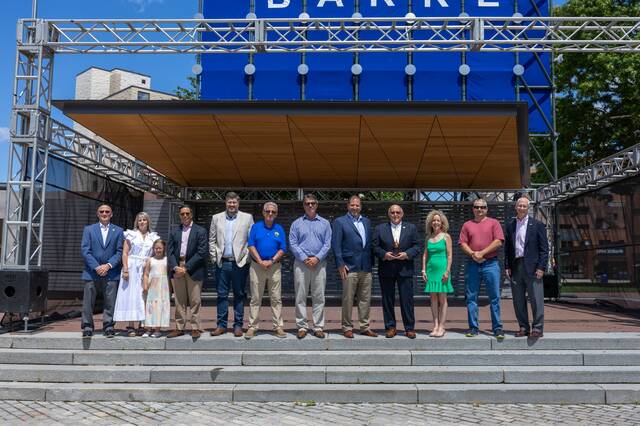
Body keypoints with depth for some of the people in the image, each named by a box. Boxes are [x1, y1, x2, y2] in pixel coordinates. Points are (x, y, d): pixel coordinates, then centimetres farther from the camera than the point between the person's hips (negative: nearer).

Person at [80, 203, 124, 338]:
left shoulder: (118, 231, 9)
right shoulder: (88, 229, 9)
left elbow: (119, 252, 3)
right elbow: (85, 250, 0)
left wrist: (108, 265, -11)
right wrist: (96, 267, -11)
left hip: (111, 272, 0)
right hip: (92, 272, 0)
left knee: (110, 302, 1)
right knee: (88, 302, 2)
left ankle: (108, 327, 10)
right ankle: (87, 327, 12)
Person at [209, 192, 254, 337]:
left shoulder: (247, 218, 4)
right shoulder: (216, 218, 10)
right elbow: (212, 240, 11)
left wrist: (247, 256, -4)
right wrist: (214, 257, 4)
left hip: (240, 263, -2)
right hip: (222, 263, 2)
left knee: (239, 295, 4)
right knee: (222, 295, 6)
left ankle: (238, 325, 12)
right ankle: (221, 325, 14)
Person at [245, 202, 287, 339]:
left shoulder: (279, 229, 8)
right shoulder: (256, 227, 6)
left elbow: (282, 249, 2)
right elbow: (251, 246, -1)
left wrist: (271, 261, -11)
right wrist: (260, 261, -11)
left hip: (274, 266, 1)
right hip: (257, 266, 0)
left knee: (276, 299, 2)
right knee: (255, 299, 3)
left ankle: (278, 327, 7)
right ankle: (252, 327, 9)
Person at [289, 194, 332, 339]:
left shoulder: (325, 223, 9)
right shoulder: (296, 223, 8)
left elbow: (327, 244, 2)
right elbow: (293, 244, 0)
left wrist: (317, 258, -11)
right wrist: (305, 259, -10)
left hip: (319, 264, 1)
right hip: (301, 264, 0)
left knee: (319, 297, 2)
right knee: (300, 297, 1)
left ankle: (318, 327, 8)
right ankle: (302, 326, 8)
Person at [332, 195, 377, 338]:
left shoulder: (366, 222, 16)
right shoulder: (340, 222, 0)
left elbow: (370, 243, 17)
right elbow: (336, 244, -5)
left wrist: (371, 262, 11)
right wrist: (340, 264, -11)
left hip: (366, 268, 5)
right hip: (349, 267, -5)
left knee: (365, 299, 9)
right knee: (348, 299, 1)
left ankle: (364, 327, 19)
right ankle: (347, 328, 12)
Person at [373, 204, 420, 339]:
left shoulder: (411, 228, 9)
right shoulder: (380, 228, 8)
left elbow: (417, 246, 5)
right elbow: (375, 247, 4)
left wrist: (407, 254, -11)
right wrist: (384, 254, -13)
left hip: (405, 269, 0)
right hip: (386, 270, 1)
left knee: (407, 299, 1)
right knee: (388, 300, 6)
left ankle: (409, 328, 10)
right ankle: (390, 327, 16)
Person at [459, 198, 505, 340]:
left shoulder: (493, 223, 7)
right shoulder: (467, 225, 13)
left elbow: (498, 242, -4)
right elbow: (462, 244, 6)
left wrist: (482, 253, -11)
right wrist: (473, 254, -11)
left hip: (491, 264, -2)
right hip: (472, 264, 2)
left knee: (495, 297, -1)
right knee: (471, 297, 3)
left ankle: (497, 328, 5)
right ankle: (473, 328, 10)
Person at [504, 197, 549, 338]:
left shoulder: (537, 225, 2)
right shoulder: (510, 225, 12)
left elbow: (544, 248, -1)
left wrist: (541, 267, -9)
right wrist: (507, 266, 5)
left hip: (532, 267, -4)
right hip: (515, 267, 4)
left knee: (536, 299, -3)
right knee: (518, 300, 7)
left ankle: (537, 328, 4)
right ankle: (523, 327, 15)